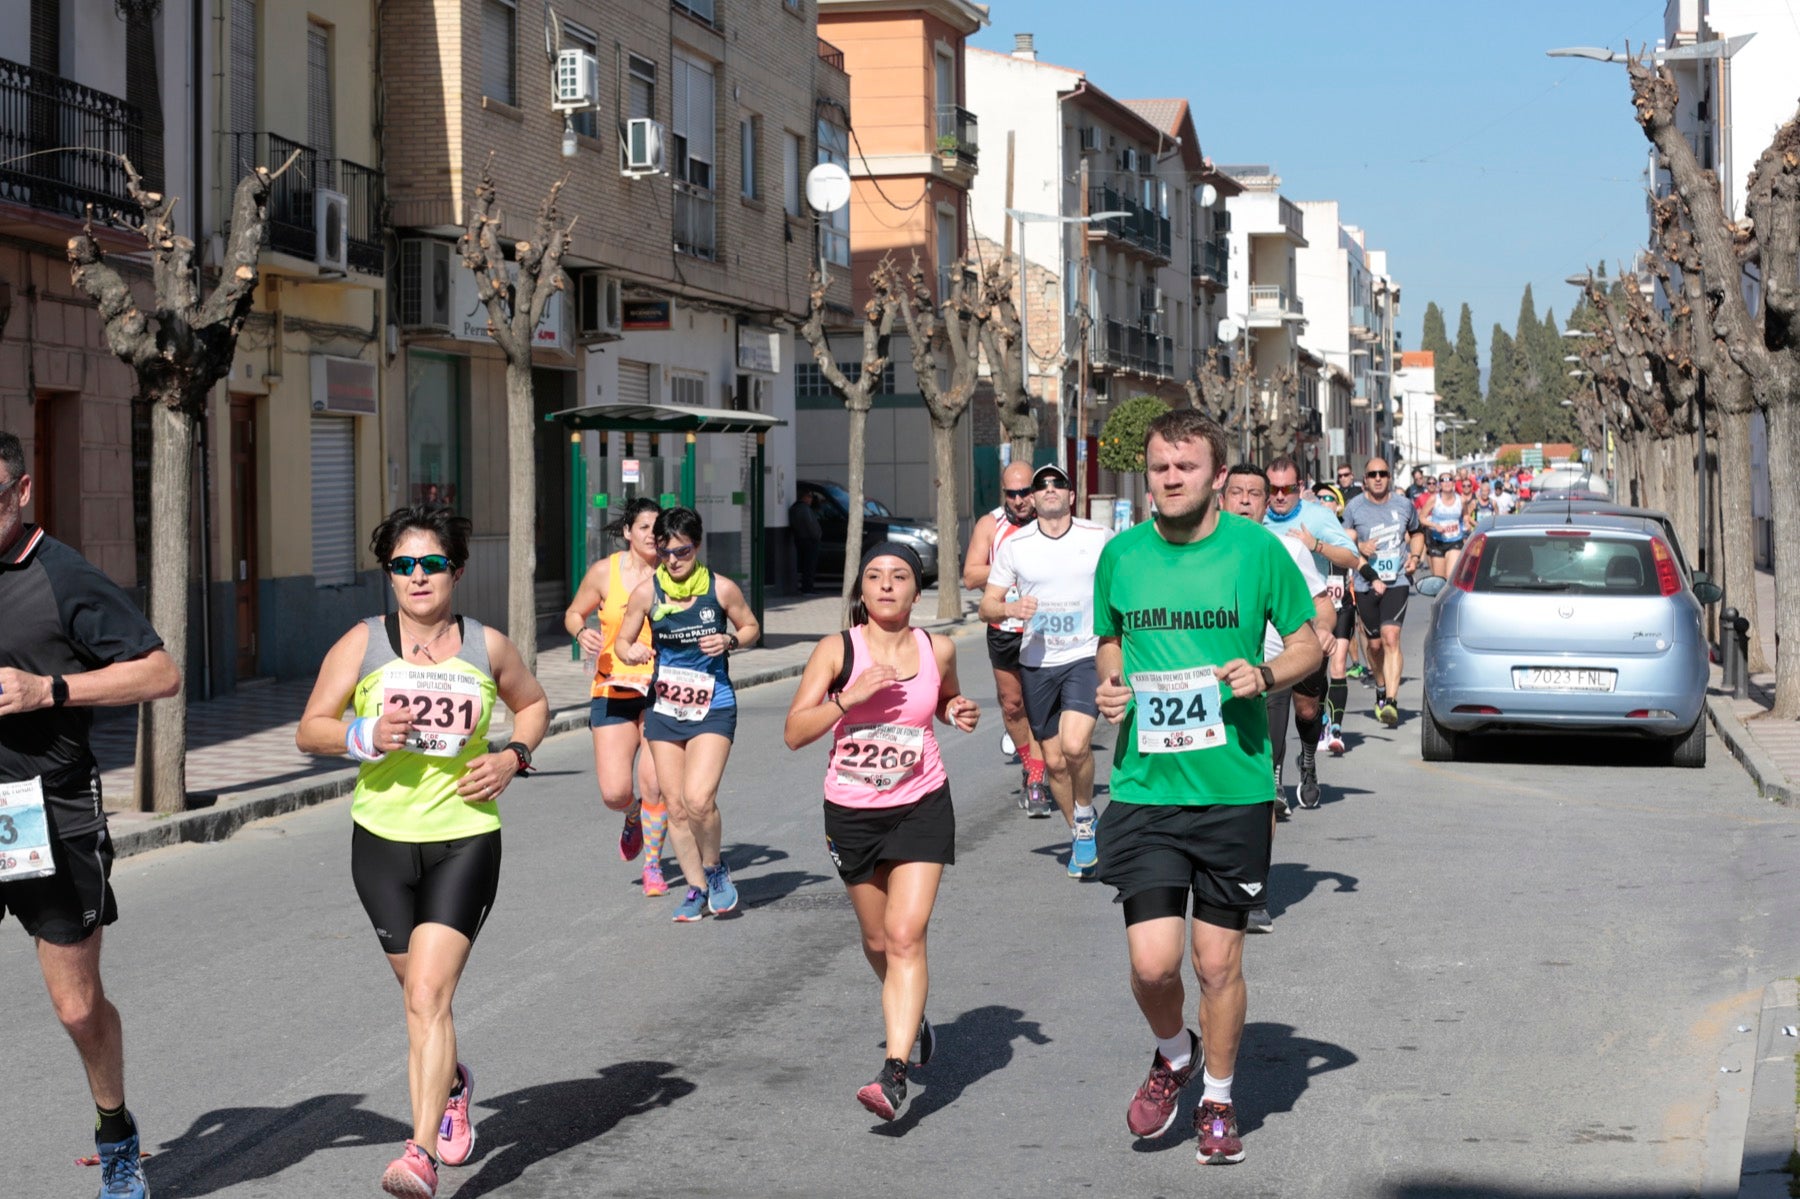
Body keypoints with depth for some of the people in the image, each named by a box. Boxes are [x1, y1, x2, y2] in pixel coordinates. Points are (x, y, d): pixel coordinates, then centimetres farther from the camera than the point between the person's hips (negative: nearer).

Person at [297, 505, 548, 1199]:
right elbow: (309, 730, 2)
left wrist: (511, 757, 0)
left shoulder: (487, 647, 2)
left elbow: (534, 705, 20)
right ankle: (453, 1086, 46)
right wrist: (365, 735, -18)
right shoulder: (363, 643, -1)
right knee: (420, 995, 15)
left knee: (428, 995, -16)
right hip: (383, 840, 2)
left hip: (465, 840, -2)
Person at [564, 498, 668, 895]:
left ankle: (653, 864, 12)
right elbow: (573, 613, 12)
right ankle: (634, 817, 32)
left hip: (662, 690, 0)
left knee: (653, 784, -10)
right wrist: (582, 632, -9)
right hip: (614, 690, 0)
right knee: (614, 793, -6)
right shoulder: (604, 571, -1)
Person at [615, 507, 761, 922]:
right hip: (664, 709, 3)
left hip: (713, 709, -3)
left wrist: (729, 641, -12)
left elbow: (751, 628, 9)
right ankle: (697, 888, 22)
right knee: (675, 806, 5)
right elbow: (622, 641, 5)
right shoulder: (647, 592, -4)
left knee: (698, 799, -19)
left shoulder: (721, 589, -7)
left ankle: (715, 868, 9)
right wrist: (630, 652, -18)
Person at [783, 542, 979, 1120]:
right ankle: (910, 1014, 46)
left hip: (921, 808, -1)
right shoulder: (836, 650, -9)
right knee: (877, 938, 15)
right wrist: (853, 695, -27)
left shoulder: (938, 649, -2)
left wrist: (961, 713, -3)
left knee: (906, 936, -14)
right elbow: (795, 732, -15)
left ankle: (895, 1072, -17)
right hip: (851, 812, 1)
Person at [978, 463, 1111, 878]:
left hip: (1085, 657, -2)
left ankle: (1086, 816, 4)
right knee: (1054, 761, 8)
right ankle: (1077, 833, 29)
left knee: (1075, 745, -23)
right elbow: (987, 605, 4)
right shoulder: (1014, 545, 2)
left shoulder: (1100, 538, -1)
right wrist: (1011, 608, -17)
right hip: (1037, 662, 2)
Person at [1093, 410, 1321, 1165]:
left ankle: (1218, 1103, 29)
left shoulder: (1258, 550, -3)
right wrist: (1110, 686, -1)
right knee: (1153, 961, -7)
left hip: (1234, 791, -1)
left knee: (1218, 962, 7)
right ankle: (1173, 1056, 26)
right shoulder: (1121, 555, 3)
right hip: (1144, 789, 1)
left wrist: (1266, 675, -12)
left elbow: (1309, 643, 7)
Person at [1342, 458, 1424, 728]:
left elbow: (1417, 534, 21)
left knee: (1391, 638, -17)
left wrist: (1415, 556, 3)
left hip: (1397, 582, -1)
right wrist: (1360, 547, -13)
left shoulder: (1404, 505, 5)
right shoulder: (1354, 508, 1)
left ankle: (1392, 701, -22)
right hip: (1366, 583, 1)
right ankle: (1381, 689, 36)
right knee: (1375, 643, 9)